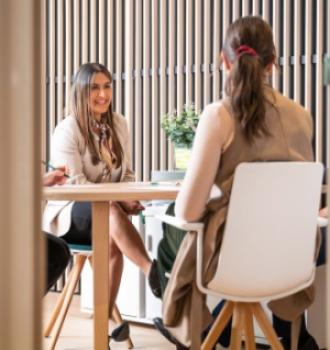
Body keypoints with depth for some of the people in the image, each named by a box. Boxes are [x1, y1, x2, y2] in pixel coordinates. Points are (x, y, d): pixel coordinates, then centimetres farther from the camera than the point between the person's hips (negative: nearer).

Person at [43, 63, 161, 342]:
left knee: (112, 240, -33)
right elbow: (76, 184, -16)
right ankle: (151, 270, -46)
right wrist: (119, 202, -27)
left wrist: (129, 198, -10)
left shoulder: (119, 124, 8)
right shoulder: (67, 130, -9)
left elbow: (127, 173, 13)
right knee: (110, 212, -39)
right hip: (69, 213, -4)